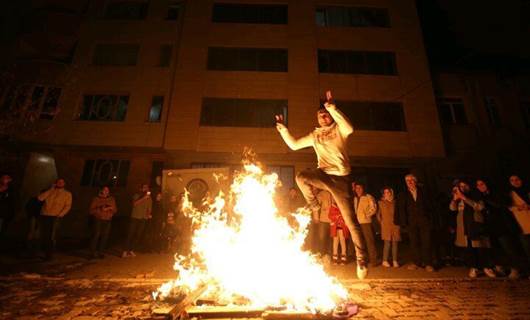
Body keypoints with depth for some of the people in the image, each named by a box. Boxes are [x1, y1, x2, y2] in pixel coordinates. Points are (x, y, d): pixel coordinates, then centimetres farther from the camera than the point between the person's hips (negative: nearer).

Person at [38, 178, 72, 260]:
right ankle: (45, 252, 18)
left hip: (55, 217, -3)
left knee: (52, 237, -7)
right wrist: (51, 189, 1)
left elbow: (68, 206, -2)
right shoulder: (50, 191, 19)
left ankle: (50, 254, 2)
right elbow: (40, 198, 1)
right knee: (44, 236, 3)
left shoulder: (67, 194, 7)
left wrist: (60, 215, -15)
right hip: (44, 216, 3)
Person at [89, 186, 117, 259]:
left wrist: (111, 208, -7)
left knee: (105, 236, -2)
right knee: (96, 235, -10)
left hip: (107, 221, 3)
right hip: (98, 220, -3)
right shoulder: (96, 199, 2)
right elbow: (91, 210, -1)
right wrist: (100, 209, -15)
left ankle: (100, 252, 8)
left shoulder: (111, 199, 11)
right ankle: (93, 252, 0)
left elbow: (115, 210, 13)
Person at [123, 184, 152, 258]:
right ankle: (125, 251, -1)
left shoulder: (149, 198, 10)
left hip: (143, 219, 3)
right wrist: (143, 198, -24)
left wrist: (149, 214, -5)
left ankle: (131, 250, 10)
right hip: (135, 218, -3)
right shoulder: (136, 195, 1)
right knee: (130, 234, -6)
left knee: (138, 235, 0)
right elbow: (134, 204, -16)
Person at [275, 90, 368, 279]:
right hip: (323, 175, 3)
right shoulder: (315, 135, 16)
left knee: (350, 221, -3)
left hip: (340, 178, -3)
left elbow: (350, 129, -23)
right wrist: (282, 128, 4)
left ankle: (361, 259, 12)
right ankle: (313, 205, -1)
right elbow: (294, 144, 16)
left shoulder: (339, 130, 3)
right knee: (301, 177, -29)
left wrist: (331, 107, -25)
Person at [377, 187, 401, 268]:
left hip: (395, 225, 2)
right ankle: (385, 261, 2)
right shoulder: (381, 202, 6)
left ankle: (395, 261, 8)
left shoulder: (394, 202, 8)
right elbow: (378, 214, 11)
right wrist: (381, 222, 5)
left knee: (395, 243, 1)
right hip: (386, 226, -2)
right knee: (387, 243, -6)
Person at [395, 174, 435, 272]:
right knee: (414, 243, 2)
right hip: (411, 222, 1)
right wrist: (403, 222, -2)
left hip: (424, 221, 0)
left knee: (426, 242, -3)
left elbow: (429, 205, 9)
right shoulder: (403, 195, 9)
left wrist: (428, 216, -1)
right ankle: (416, 262, 10)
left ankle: (428, 264, 5)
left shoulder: (423, 193, 10)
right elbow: (401, 209, 5)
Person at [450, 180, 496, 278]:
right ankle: (473, 268, 7)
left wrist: (464, 198, -16)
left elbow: (480, 207, -12)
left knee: (481, 247, -4)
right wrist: (455, 198, -17)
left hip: (476, 225, -1)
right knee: (469, 247, 1)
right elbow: (452, 208, -3)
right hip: (464, 226, 2)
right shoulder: (459, 199, 12)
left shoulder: (476, 196, 7)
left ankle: (486, 267, 11)